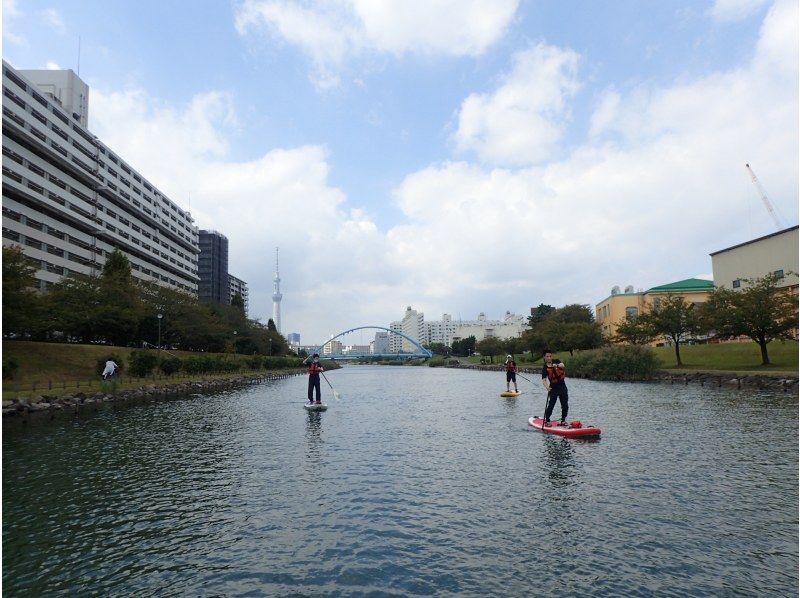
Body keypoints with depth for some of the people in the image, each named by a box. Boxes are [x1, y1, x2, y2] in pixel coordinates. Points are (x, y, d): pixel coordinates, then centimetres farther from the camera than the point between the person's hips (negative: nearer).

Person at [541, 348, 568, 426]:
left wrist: (557, 365, -45)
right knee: (551, 405, -8)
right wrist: (547, 387, -35)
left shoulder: (556, 361, 0)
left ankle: (563, 420, 22)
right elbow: (544, 379, -16)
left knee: (565, 405, 7)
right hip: (553, 388, -3)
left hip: (562, 386, 3)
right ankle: (547, 420, 4)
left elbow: (562, 365, -22)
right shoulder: (545, 367, -7)